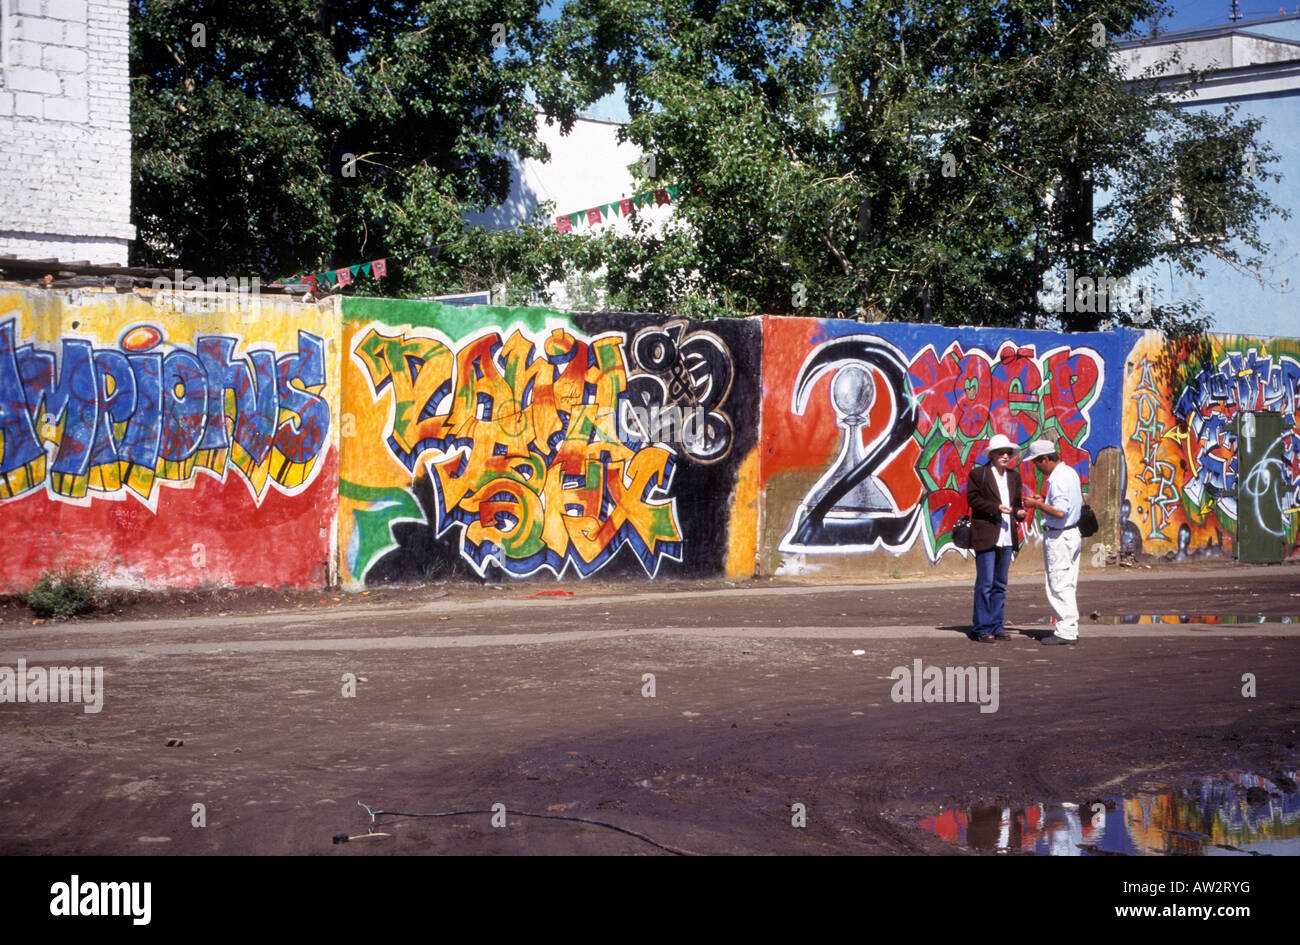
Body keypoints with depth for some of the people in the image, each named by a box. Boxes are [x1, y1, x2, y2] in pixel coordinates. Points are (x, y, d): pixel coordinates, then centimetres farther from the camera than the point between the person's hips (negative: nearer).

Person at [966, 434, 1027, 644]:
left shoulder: (1014, 476, 16)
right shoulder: (978, 474, -2)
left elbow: (1016, 502, 21)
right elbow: (973, 499, -7)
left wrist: (1019, 512, -1)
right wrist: (996, 507, -16)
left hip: (1007, 537, 6)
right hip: (986, 536, -6)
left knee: (1000, 584, 11)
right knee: (985, 583, -4)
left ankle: (996, 625, 18)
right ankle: (982, 628, 2)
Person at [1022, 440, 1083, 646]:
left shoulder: (1058, 478, -20)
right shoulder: (1070, 472, 12)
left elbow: (1060, 512, -26)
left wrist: (1037, 505, -13)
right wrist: (1044, 501, 14)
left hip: (1059, 537, -10)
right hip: (1072, 534, 10)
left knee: (1058, 586, -5)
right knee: (1068, 586, 14)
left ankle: (1065, 632, -2)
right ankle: (1071, 629, 19)